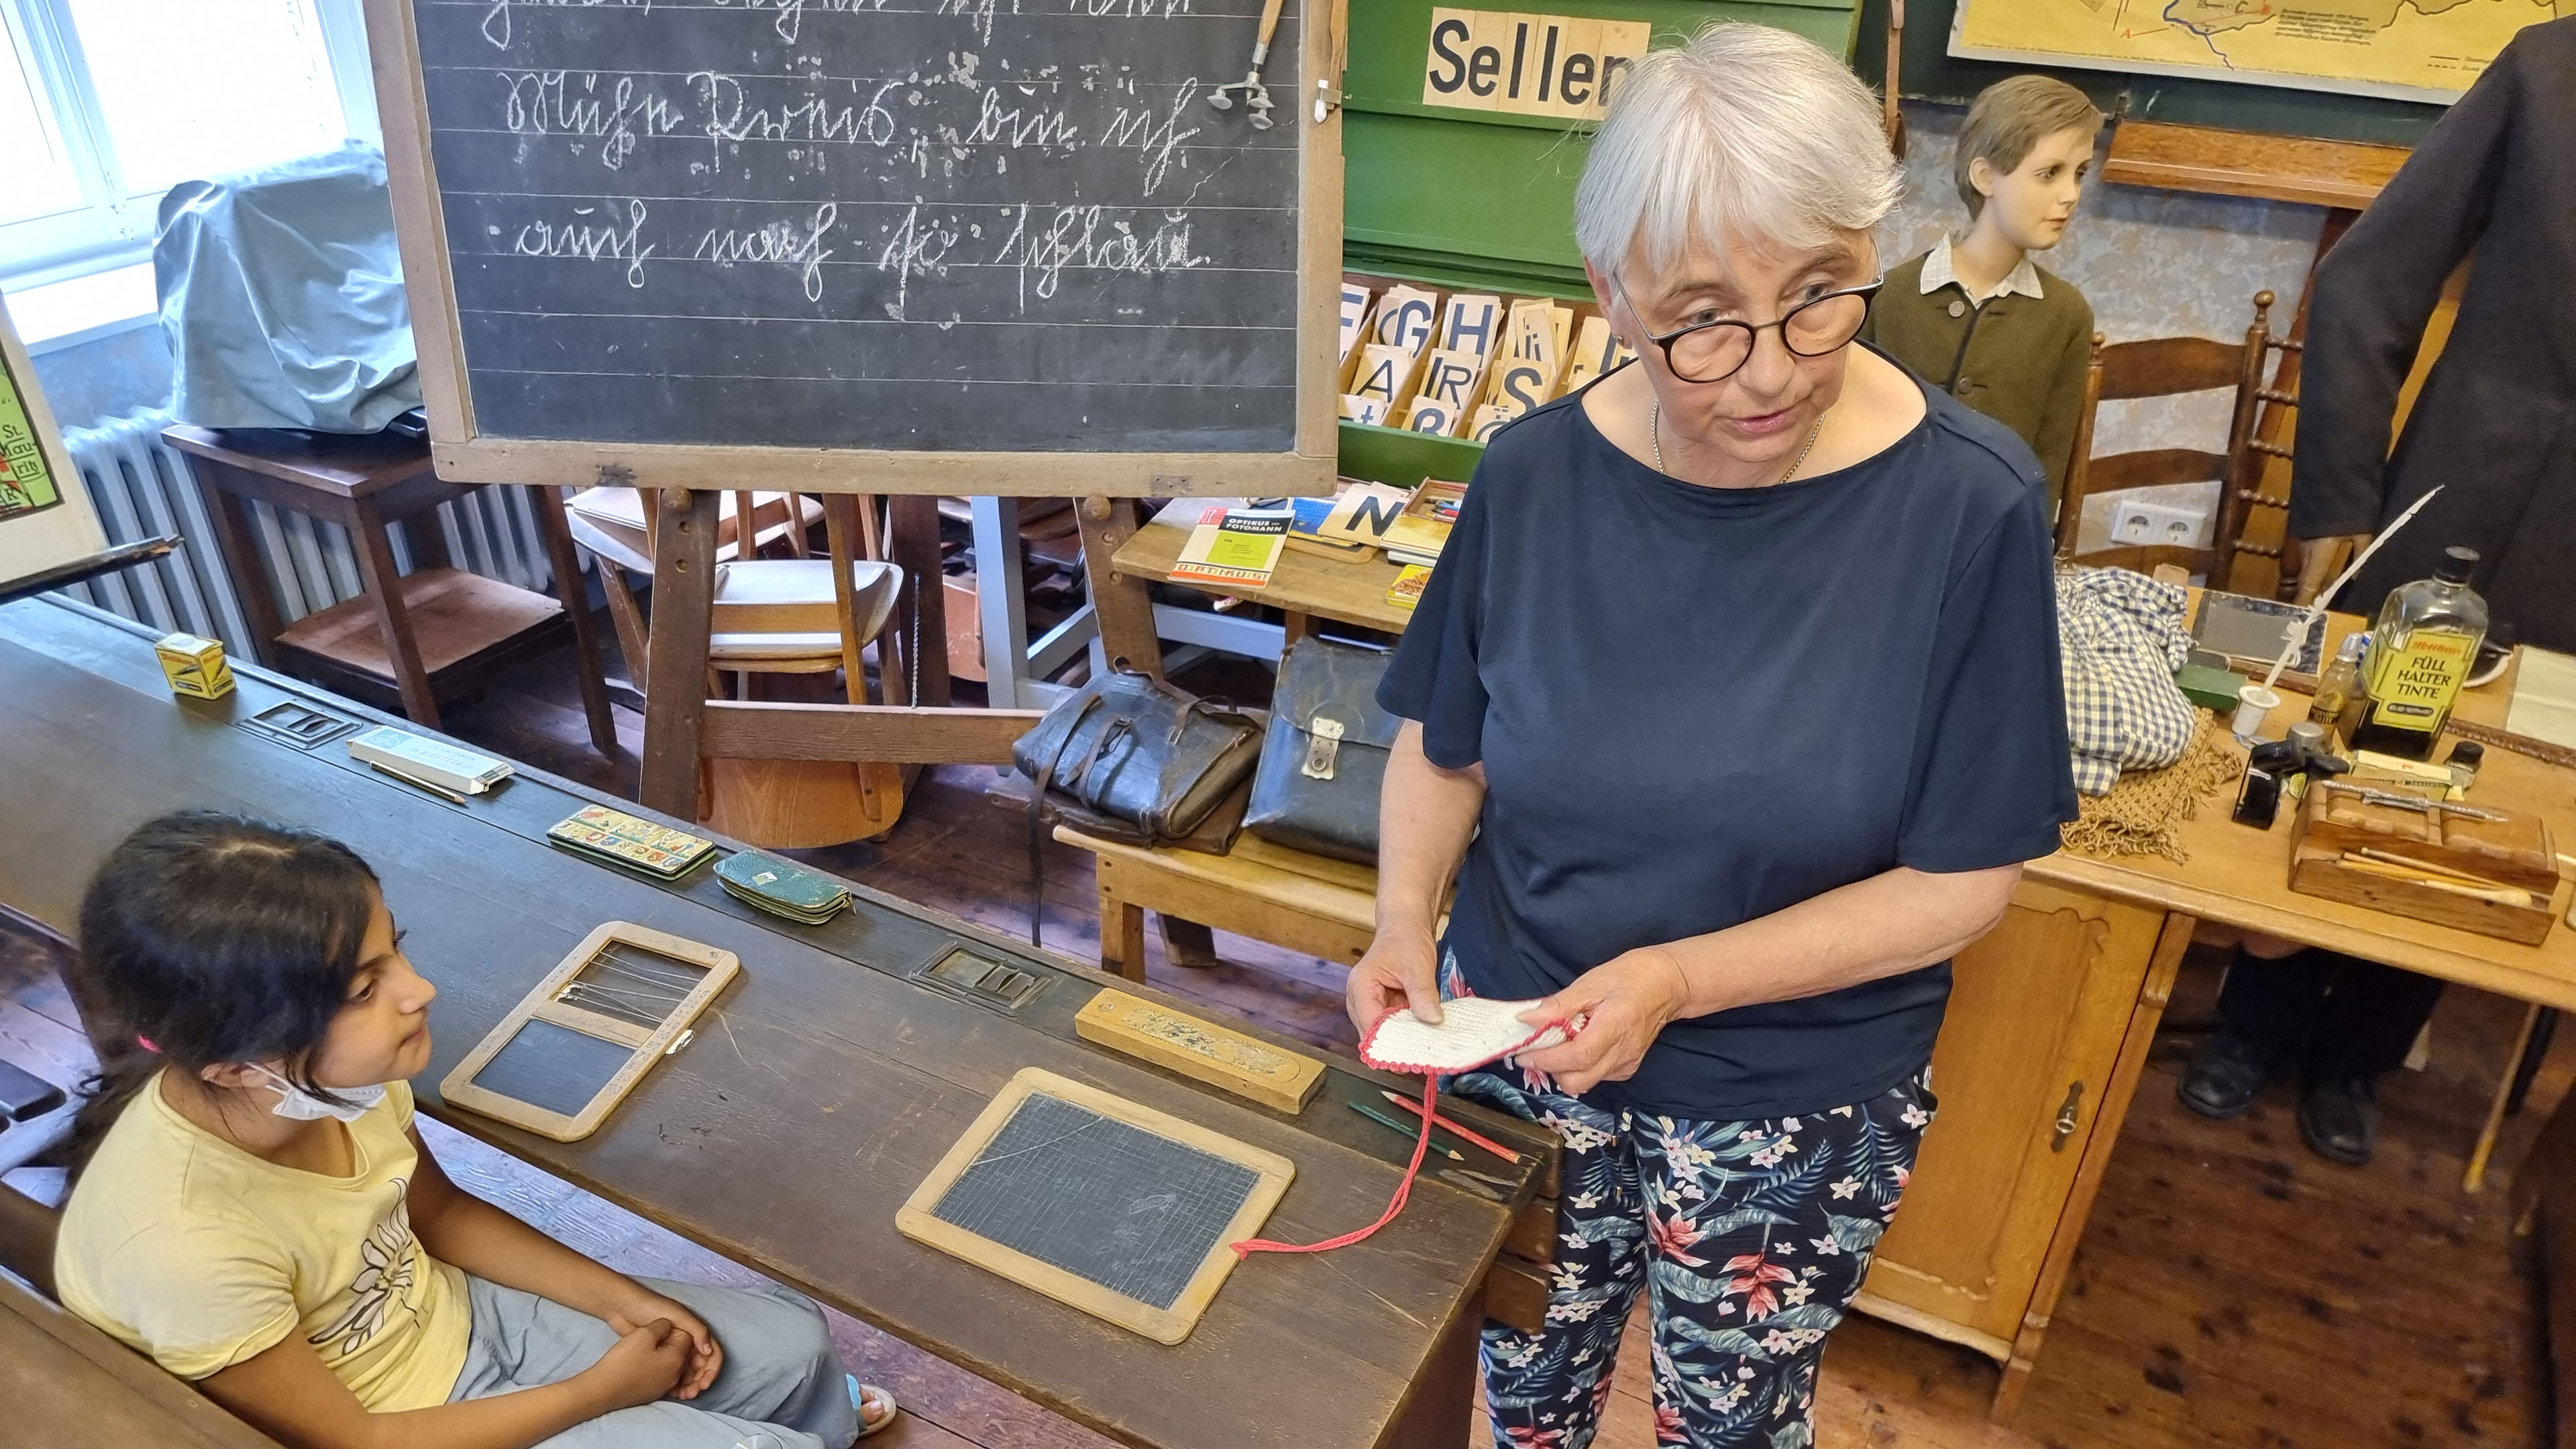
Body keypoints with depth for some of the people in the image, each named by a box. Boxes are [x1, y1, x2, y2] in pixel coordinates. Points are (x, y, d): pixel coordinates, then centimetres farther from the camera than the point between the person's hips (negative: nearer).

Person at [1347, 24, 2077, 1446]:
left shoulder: (1968, 505, -20)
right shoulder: (1536, 473, -13)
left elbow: (1963, 878, -15)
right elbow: (1443, 744, 0)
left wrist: (1681, 978, -25)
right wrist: (1405, 918, -17)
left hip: (1798, 1104, -2)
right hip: (1519, 1037, 2)